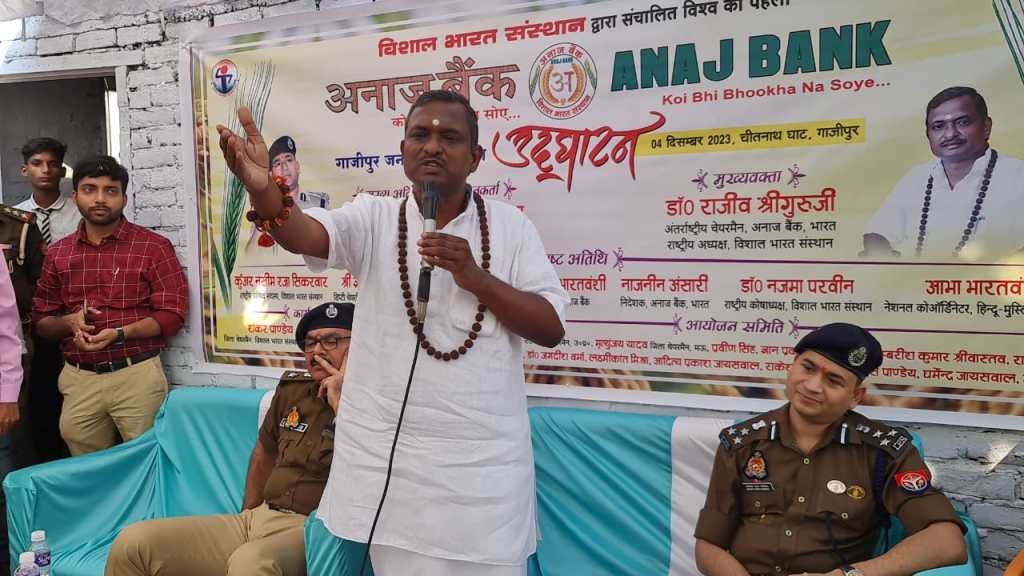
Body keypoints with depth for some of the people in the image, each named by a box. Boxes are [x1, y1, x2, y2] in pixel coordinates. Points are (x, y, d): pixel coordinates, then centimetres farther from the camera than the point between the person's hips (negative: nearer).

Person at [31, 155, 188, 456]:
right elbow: (41, 321, 14)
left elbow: (172, 315, -7)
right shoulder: (57, 253, 10)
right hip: (78, 379, 4)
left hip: (136, 375, -3)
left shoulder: (154, 247, -3)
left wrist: (120, 334, -21)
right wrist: (69, 322, -8)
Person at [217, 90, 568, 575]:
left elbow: (552, 328, -3)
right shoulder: (374, 218, 1)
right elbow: (303, 234, -18)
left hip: (484, 460, 1)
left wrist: (477, 279, -17)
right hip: (384, 456, 0)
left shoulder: (510, 225, 1)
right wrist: (262, 189, -39)